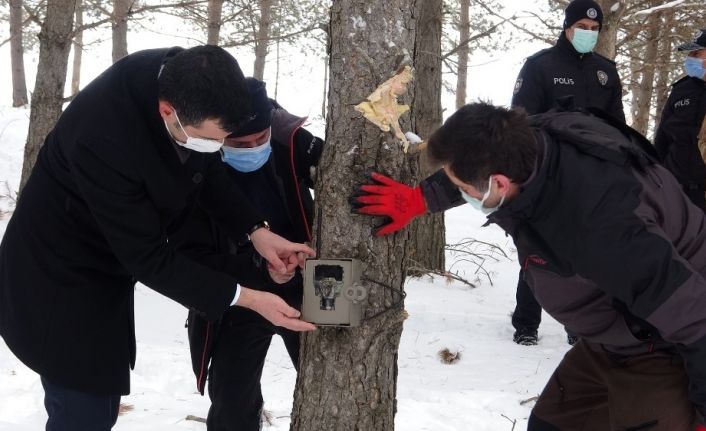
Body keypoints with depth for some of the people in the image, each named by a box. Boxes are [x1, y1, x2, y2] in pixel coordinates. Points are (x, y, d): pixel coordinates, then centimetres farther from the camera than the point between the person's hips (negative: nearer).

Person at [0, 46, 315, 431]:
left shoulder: (185, 79, -17)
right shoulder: (104, 140, -39)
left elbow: (205, 169, 1)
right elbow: (149, 258, -29)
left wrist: (256, 230, -10)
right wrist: (245, 297, -26)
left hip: (107, 267, 7)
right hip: (58, 283, -7)